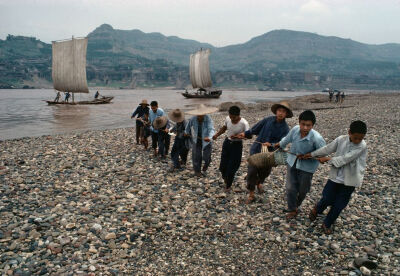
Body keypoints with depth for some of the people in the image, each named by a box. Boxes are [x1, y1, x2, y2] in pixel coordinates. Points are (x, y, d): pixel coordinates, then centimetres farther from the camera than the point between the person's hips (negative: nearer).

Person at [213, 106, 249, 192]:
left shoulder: (244, 123, -23)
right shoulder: (227, 119, -8)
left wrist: (237, 136, -33)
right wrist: (217, 135, -2)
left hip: (237, 145, -4)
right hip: (227, 142, 5)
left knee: (232, 166, 0)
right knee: (223, 165, 9)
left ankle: (228, 185, 23)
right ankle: (225, 178, 42)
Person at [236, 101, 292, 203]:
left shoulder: (285, 129, -9)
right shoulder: (268, 120, -5)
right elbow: (256, 129, 9)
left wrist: (270, 145, -32)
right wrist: (246, 134, 11)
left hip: (269, 154, 0)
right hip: (256, 149, 0)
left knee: (265, 172, 15)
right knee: (252, 171, -2)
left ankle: (259, 182, 52)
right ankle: (251, 194, 14)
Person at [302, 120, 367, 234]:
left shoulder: (362, 146, -19)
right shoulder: (341, 139, -9)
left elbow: (345, 159, -22)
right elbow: (327, 149, 3)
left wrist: (328, 159, -13)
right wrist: (311, 154, 10)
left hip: (349, 180, -1)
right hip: (335, 176, 2)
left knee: (339, 206, 9)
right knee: (327, 199, 10)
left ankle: (327, 224, 30)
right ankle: (316, 209, 43)